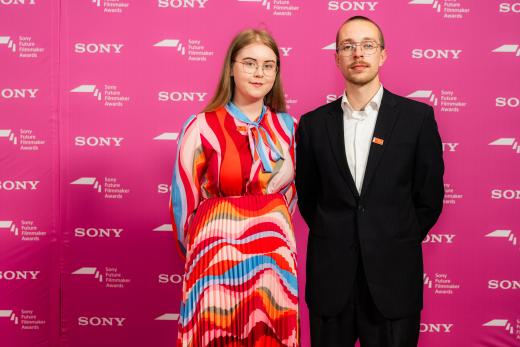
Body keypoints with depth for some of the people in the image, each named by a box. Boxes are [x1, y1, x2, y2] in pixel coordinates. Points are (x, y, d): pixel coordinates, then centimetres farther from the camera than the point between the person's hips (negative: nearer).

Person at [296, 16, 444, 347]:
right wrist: (334, 240, 7)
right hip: (329, 277, 2)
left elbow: (429, 198, 2)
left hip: (393, 278, -1)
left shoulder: (417, 117, -2)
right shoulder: (313, 123, 4)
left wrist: (397, 245, 4)